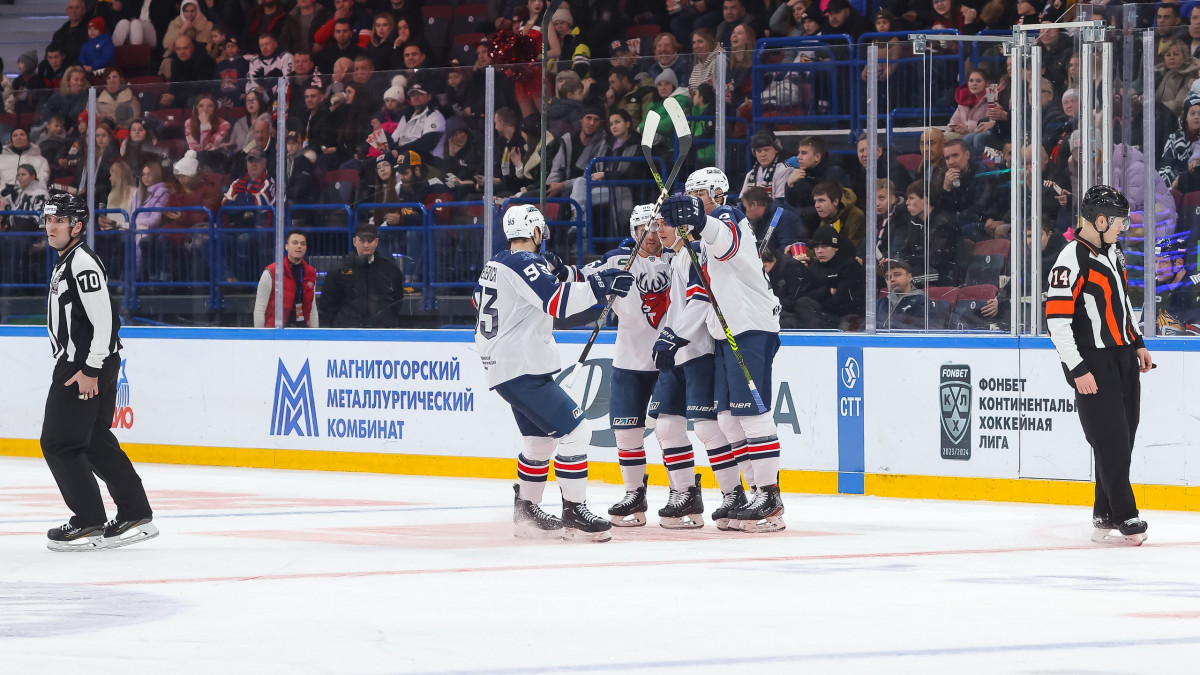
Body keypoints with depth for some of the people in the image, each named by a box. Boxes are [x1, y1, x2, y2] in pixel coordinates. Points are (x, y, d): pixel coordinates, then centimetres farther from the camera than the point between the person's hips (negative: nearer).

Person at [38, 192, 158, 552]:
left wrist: (90, 370, -22)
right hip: (77, 363, 11)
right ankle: (136, 517, 17)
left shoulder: (82, 263, -16)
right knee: (95, 442, 14)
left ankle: (89, 524, -3)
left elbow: (103, 319, -23)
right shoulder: (66, 262, 17)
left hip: (86, 368, -11)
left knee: (59, 443, -7)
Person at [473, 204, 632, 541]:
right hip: (522, 370, -11)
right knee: (574, 432, -12)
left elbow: (480, 299, 32)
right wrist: (597, 286, -32)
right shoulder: (523, 264, -16)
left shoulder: (496, 264, 13)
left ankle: (526, 513, 27)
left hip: (502, 366, 11)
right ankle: (574, 515, -10)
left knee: (541, 440, 20)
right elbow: (556, 300, -30)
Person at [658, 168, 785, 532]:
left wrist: (698, 220, -54)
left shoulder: (728, 217, -6)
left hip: (752, 327, -10)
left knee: (751, 411, -12)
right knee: (728, 416, 8)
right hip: (728, 333, 10)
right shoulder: (704, 240, 24)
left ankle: (770, 498, -12)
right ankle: (757, 491, 12)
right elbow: (706, 294, 28)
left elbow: (725, 240, -33)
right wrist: (676, 332, 19)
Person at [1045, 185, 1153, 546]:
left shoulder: (1112, 252, 11)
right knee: (1110, 440, -8)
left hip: (1123, 357, 9)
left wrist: (1138, 343, 21)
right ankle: (1125, 516, 0)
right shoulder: (1072, 262, -18)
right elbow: (1056, 320, -20)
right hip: (1093, 363, -9)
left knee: (1124, 438, 9)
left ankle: (1105, 515, 16)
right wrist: (1077, 370, -20)